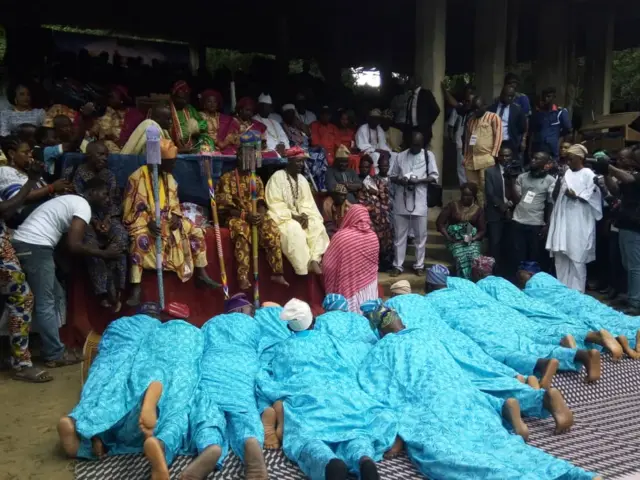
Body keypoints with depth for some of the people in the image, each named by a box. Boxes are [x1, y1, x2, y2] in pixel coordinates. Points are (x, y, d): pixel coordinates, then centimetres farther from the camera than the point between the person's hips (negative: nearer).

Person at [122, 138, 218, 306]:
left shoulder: (169, 177, 6)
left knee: (196, 231, -4)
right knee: (140, 239, -37)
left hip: (167, 220, 7)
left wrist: (176, 217, -7)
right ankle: (136, 286, -29)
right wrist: (148, 223, -27)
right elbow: (132, 209, -15)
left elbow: (174, 203, 13)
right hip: (144, 221, -7)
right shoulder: (138, 177, -16)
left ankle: (201, 273, 8)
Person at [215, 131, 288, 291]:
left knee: (273, 230, -25)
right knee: (242, 230, -38)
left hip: (255, 216, 4)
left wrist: (260, 215, -17)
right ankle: (243, 276, -40)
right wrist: (245, 215, -23)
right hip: (235, 217, -4)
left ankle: (277, 273, -23)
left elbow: (261, 203, 7)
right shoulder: (228, 178, 0)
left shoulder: (257, 179, 15)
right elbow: (225, 206, -8)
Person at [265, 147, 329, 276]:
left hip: (300, 216, 7)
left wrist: (305, 215, -13)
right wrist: (293, 216, -21)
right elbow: (275, 204, -17)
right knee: (295, 230, -34)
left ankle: (314, 260, -23)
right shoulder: (277, 177, -10)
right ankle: (304, 268, -26)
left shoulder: (302, 179, 12)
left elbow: (307, 202, 8)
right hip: (283, 217, -6)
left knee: (317, 225, -20)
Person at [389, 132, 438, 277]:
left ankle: (419, 265, 16)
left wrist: (418, 180, -16)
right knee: (400, 235, 5)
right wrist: (399, 180, -12)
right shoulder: (401, 156, 9)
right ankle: (398, 265, 13)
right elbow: (392, 176, 10)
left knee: (420, 235, 4)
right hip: (401, 201, 1)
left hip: (419, 202, -1)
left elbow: (434, 176, -1)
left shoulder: (428, 155, 4)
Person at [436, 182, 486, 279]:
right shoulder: (452, 206, 6)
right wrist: (449, 238, -10)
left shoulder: (479, 209, 10)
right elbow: (439, 222, 1)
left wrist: (472, 239, -14)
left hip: (472, 240, 1)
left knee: (474, 257, -30)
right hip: (455, 240, -1)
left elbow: (483, 230, 5)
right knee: (462, 257, -31)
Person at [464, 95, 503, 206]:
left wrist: (493, 155, -10)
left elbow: (498, 136, -4)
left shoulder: (493, 117, 2)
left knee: (485, 186, -8)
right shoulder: (471, 119, 21)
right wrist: (465, 157, 16)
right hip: (471, 159, 6)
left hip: (487, 159, -6)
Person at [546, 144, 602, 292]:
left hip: (579, 224, -6)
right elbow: (554, 198, 13)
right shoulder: (567, 173, 14)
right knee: (561, 256, 8)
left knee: (576, 257, -4)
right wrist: (557, 184, -3)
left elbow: (592, 197, -8)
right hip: (562, 221, 6)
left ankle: (576, 291, 3)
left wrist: (575, 195, -19)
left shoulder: (588, 174, -2)